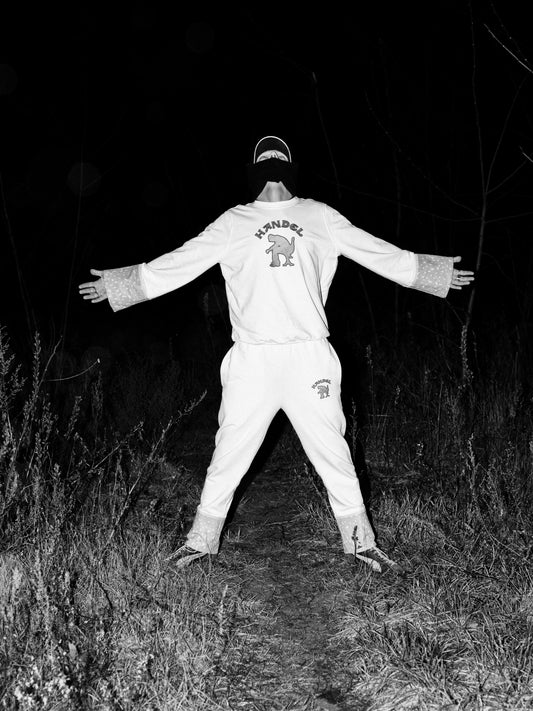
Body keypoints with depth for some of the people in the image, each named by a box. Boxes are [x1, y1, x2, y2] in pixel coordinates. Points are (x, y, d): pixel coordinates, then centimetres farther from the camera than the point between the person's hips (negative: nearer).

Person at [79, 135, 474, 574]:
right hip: (252, 359, 0)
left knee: (334, 453, 7)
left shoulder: (320, 217, 12)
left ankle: (361, 542, 23)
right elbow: (178, 262, 11)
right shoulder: (234, 223, 10)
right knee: (229, 453, 5)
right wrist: (117, 283, 10)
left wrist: (437, 273, 18)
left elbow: (378, 252, 16)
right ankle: (202, 540, 23)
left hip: (310, 356, 1)